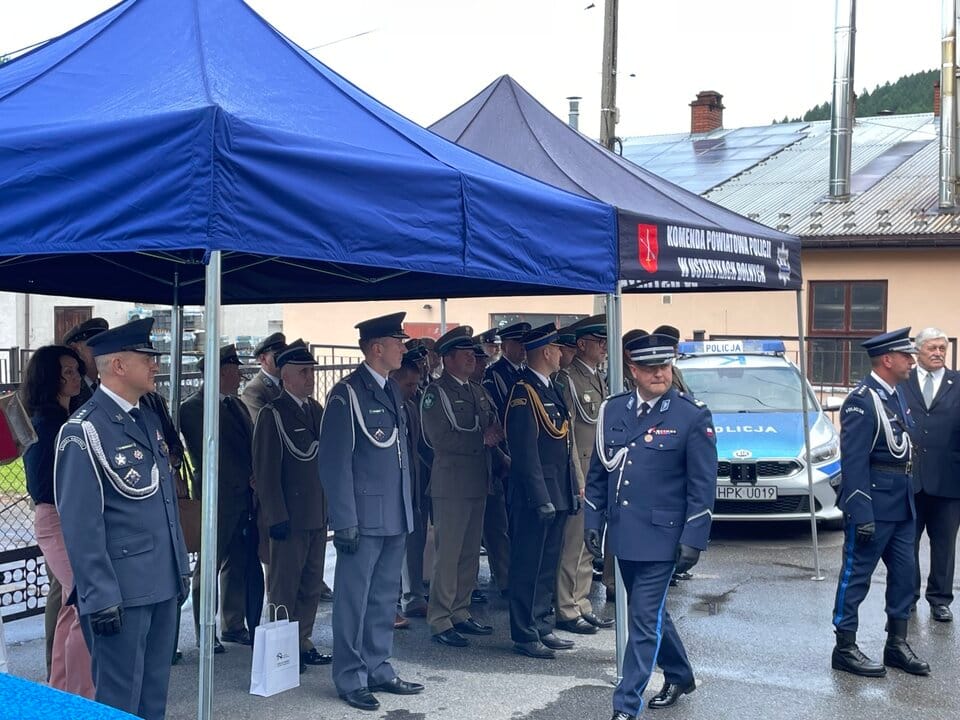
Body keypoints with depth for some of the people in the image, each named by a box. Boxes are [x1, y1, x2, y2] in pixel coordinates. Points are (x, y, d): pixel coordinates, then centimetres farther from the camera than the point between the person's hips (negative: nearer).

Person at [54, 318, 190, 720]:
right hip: (121, 592, -8)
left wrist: (181, 567, 17)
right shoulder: (85, 430, -13)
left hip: (163, 585, 8)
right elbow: (80, 524, -16)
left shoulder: (148, 420, 12)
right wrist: (101, 597, -17)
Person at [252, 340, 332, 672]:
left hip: (318, 514, 7)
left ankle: (302, 643, 24)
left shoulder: (315, 409, 12)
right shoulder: (272, 414, -9)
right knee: (284, 586, 1)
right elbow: (265, 470, -12)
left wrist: (331, 506, 14)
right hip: (290, 516, -7)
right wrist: (276, 516, -16)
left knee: (312, 583, 13)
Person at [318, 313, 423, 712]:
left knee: (384, 598, 15)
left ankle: (378, 670, 25)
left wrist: (409, 510, 14)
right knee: (354, 599, 1)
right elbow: (335, 462, -13)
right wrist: (344, 521, -17)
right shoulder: (347, 394, -11)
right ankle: (351, 679, 11)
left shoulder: (393, 391, 13)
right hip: (364, 517, -8)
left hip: (396, 516, 8)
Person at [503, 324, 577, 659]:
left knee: (548, 563, 15)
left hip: (557, 494, 9)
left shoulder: (551, 388, 15)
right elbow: (525, 451, -19)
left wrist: (571, 490, 16)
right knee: (528, 565, -1)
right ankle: (525, 635, 7)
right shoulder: (523, 392, -14)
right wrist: (541, 498, -20)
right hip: (535, 495, -9)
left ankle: (542, 628, 24)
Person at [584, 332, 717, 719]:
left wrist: (694, 539, -13)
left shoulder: (693, 416, -8)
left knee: (645, 620, -4)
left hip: (660, 536, -5)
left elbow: (703, 485, -9)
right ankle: (679, 676, 40)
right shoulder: (612, 410, 5)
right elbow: (597, 472, 12)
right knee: (650, 611, 19)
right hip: (623, 533, 5)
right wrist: (593, 521, 8)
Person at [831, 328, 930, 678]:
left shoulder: (896, 395, 11)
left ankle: (897, 645, 26)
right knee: (856, 576, 2)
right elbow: (853, 462, -20)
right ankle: (845, 649, 11)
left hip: (902, 505, 9)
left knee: (904, 573, 14)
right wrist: (861, 514, -22)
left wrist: (909, 497, 13)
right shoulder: (863, 400, -17)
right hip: (874, 505, -9)